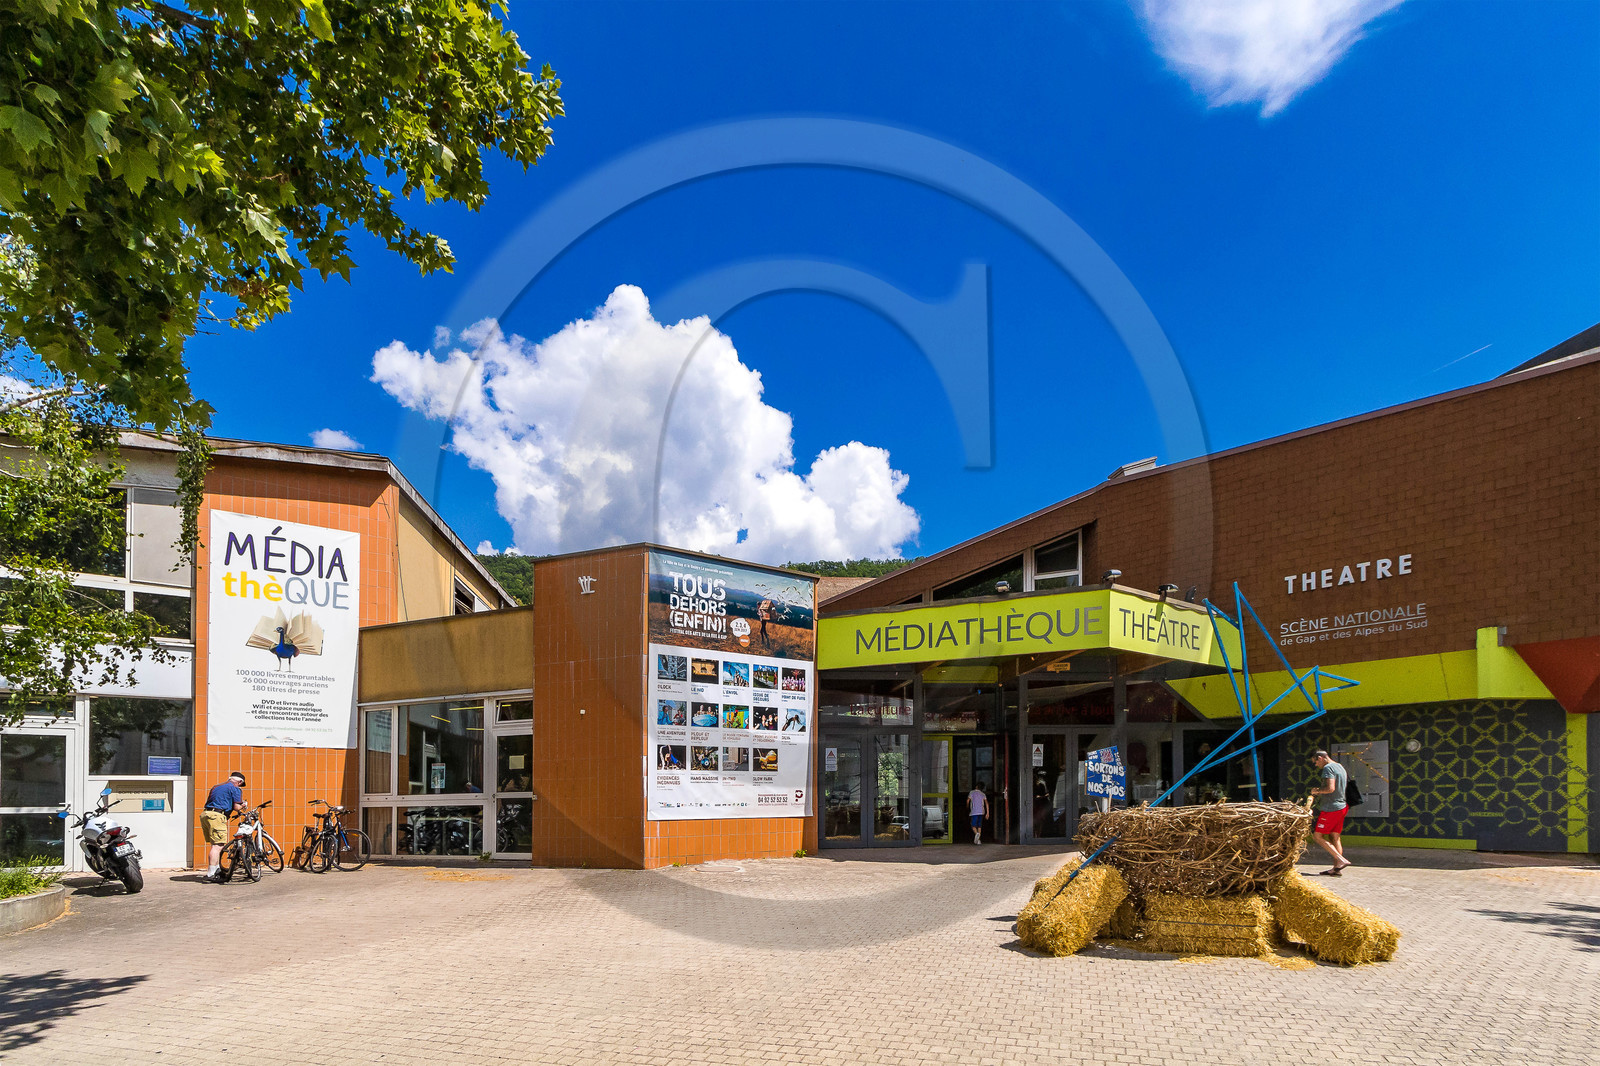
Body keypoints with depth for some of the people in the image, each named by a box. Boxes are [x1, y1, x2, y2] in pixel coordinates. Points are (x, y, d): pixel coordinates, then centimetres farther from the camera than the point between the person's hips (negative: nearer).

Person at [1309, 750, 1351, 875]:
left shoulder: (1328, 768, -13)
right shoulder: (1340, 767, 16)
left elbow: (1330, 788, -24)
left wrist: (1317, 790, -8)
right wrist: (1321, 791, 17)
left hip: (1330, 808, -9)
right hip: (1341, 807, 10)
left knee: (1317, 836, -4)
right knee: (1334, 838, 12)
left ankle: (1341, 860, -10)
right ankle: (1337, 868, 11)